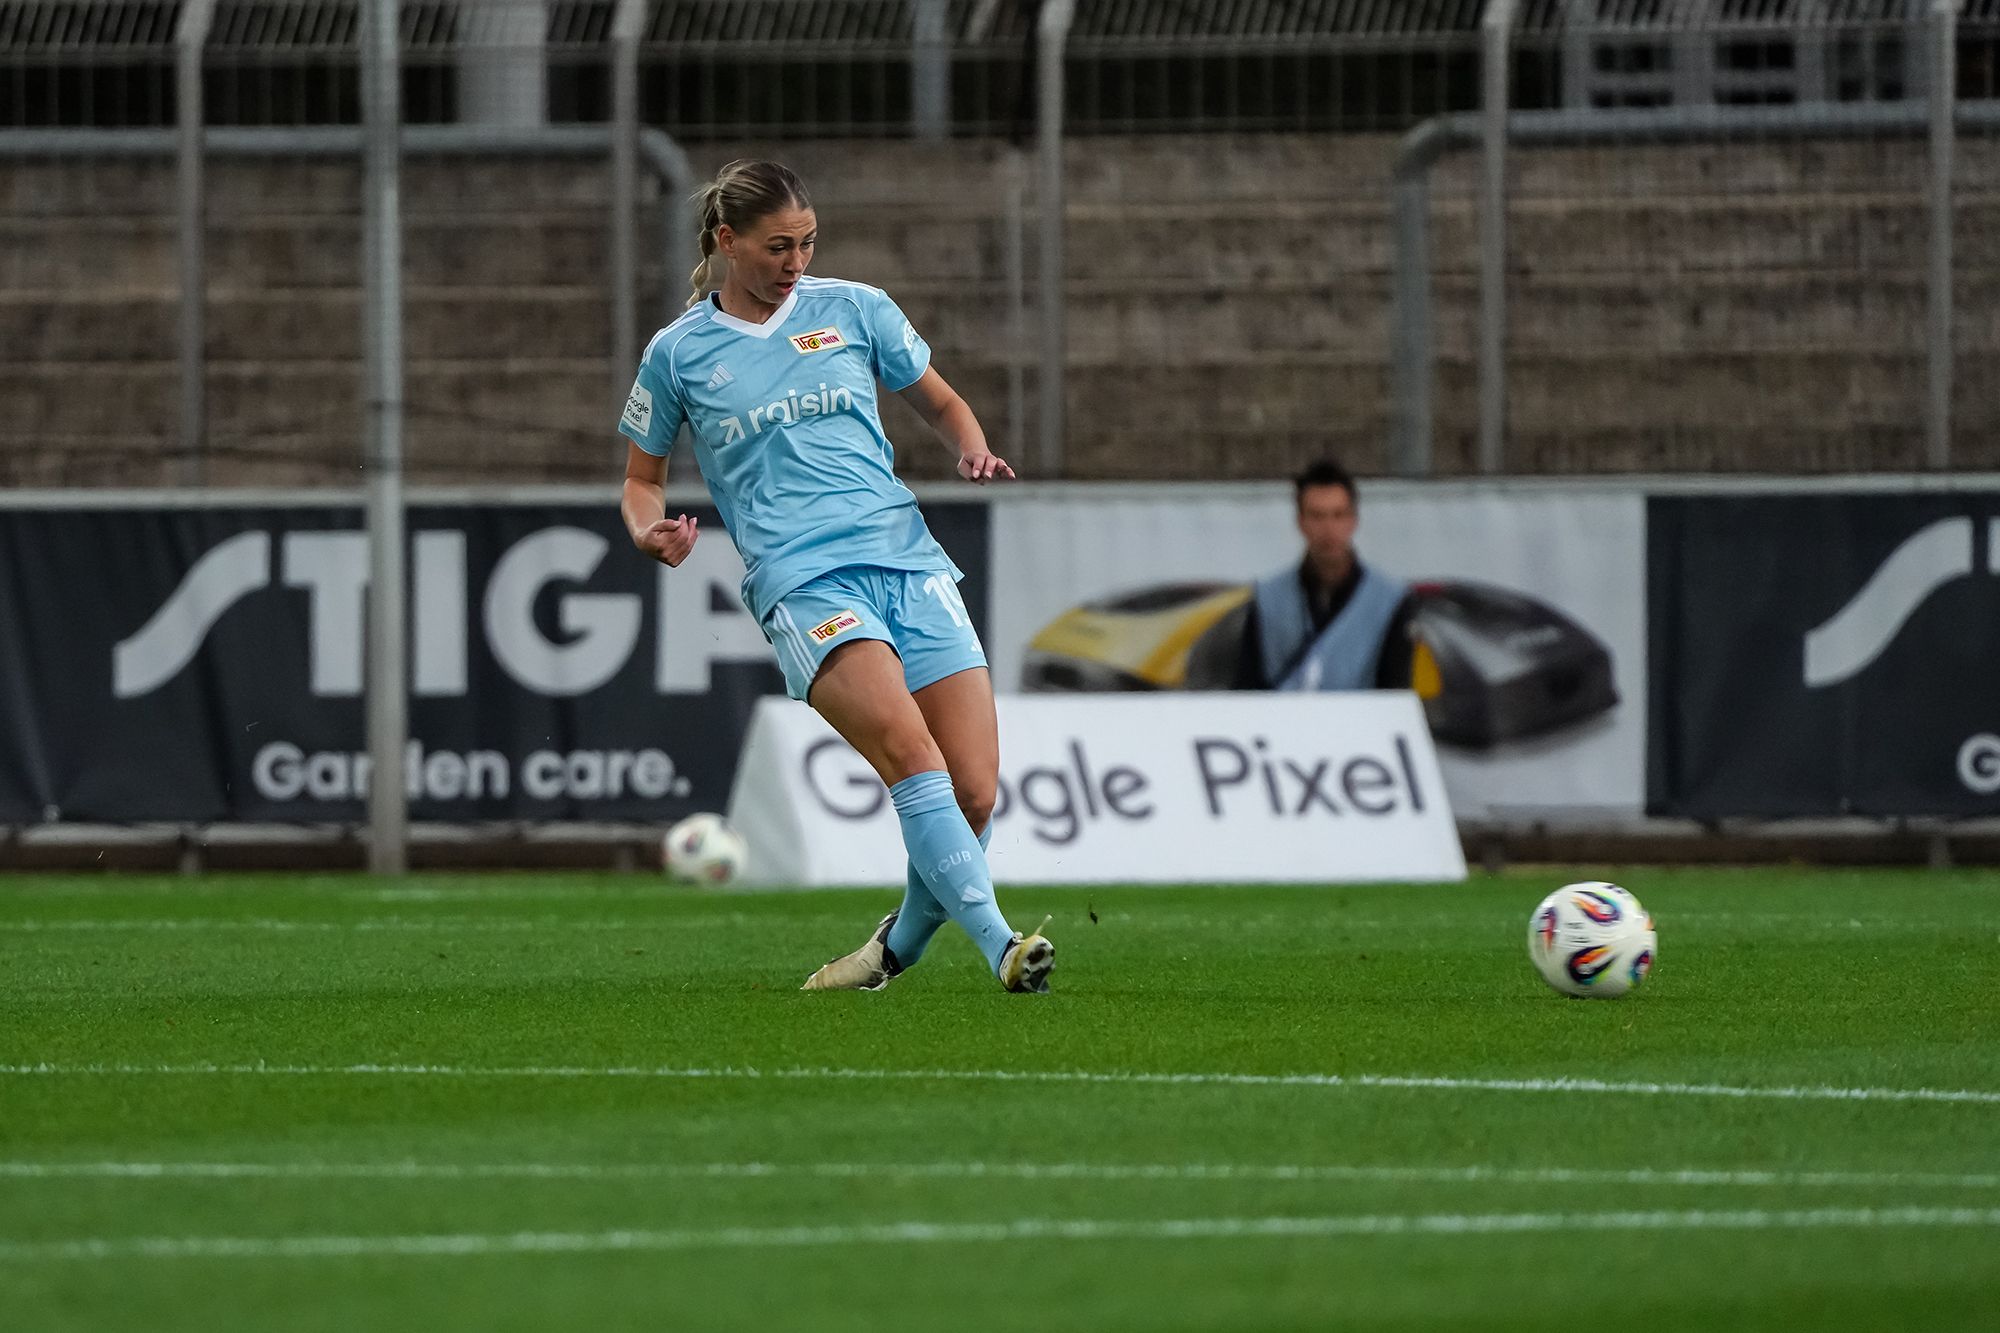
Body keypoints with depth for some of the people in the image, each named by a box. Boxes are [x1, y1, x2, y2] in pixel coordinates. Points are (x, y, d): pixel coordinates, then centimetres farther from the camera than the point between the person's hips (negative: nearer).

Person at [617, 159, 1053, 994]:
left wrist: (974, 453, 3)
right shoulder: (678, 353, 10)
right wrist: (650, 528, -2)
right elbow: (641, 478, 20)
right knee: (910, 754, -28)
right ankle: (999, 944, -37)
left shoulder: (854, 311, 13)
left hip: (907, 557, 3)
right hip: (800, 577, -3)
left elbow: (941, 403, 24)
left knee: (973, 795, -8)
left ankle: (896, 948, 16)